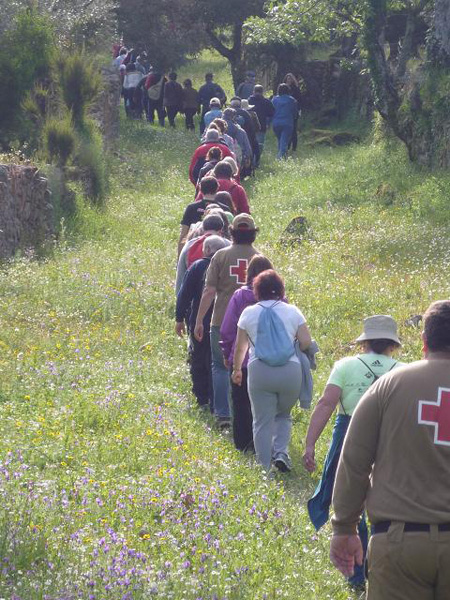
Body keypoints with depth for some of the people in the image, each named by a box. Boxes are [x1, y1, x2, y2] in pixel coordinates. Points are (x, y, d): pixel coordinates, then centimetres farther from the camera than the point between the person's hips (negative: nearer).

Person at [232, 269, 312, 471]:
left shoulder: (249, 313, 9)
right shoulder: (292, 311, 7)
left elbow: (240, 347, 14)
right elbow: (306, 342, 1)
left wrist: (237, 369, 29)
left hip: (259, 370, -1)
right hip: (290, 370, 1)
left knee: (262, 422, 5)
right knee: (284, 415, 20)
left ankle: (265, 468, 5)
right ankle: (281, 452, 0)